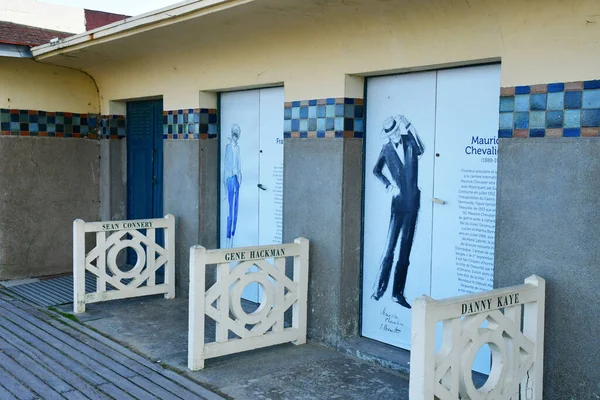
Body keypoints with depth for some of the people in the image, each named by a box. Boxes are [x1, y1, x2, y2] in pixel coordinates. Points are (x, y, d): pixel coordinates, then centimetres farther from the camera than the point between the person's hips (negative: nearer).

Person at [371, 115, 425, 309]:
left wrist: (410, 128, -26)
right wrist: (388, 185, 3)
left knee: (406, 249, 4)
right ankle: (379, 288, 3)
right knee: (390, 247, -6)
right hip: (398, 201, -1)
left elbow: (421, 150, -22)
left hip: (413, 201, 1)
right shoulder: (387, 149, 2)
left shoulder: (410, 143, 0)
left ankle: (398, 293, 10)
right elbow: (376, 170, 16)